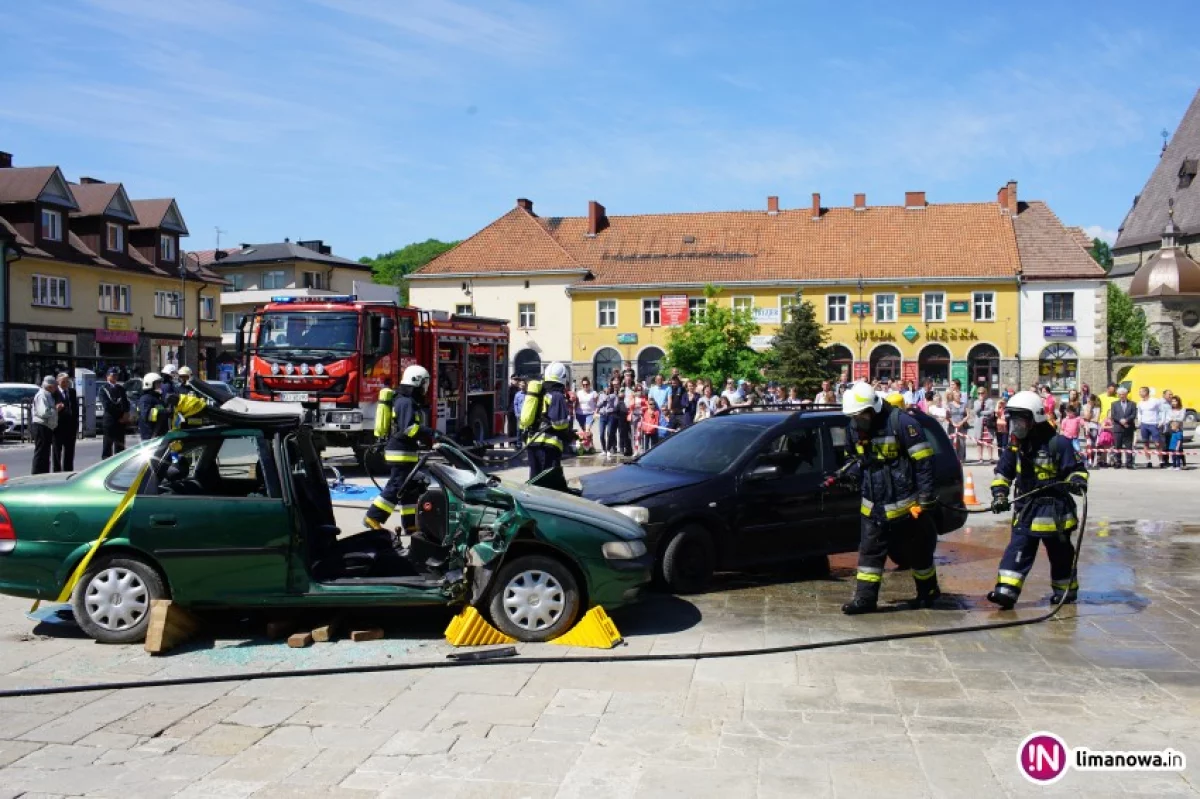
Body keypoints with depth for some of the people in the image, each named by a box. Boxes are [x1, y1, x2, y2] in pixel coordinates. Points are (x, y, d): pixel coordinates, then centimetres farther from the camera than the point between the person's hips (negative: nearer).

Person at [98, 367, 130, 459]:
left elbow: (126, 402, 10)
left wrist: (126, 413, -10)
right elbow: (107, 406, -9)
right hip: (109, 420, -5)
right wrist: (120, 416, -12)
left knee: (120, 446, 6)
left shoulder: (121, 388, 17)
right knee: (107, 445, -2)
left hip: (121, 421, 5)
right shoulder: (103, 389, 0)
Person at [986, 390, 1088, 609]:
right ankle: (1006, 590, -12)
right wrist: (999, 494, 0)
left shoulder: (1057, 444, -14)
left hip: (1054, 510, -4)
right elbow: (1003, 472, 12)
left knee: (1060, 553, 11)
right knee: (1017, 549, -6)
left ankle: (1066, 590, 29)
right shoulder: (1015, 446, 4)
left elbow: (1078, 468, -9)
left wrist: (1076, 482, -29)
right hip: (1025, 509, 5)